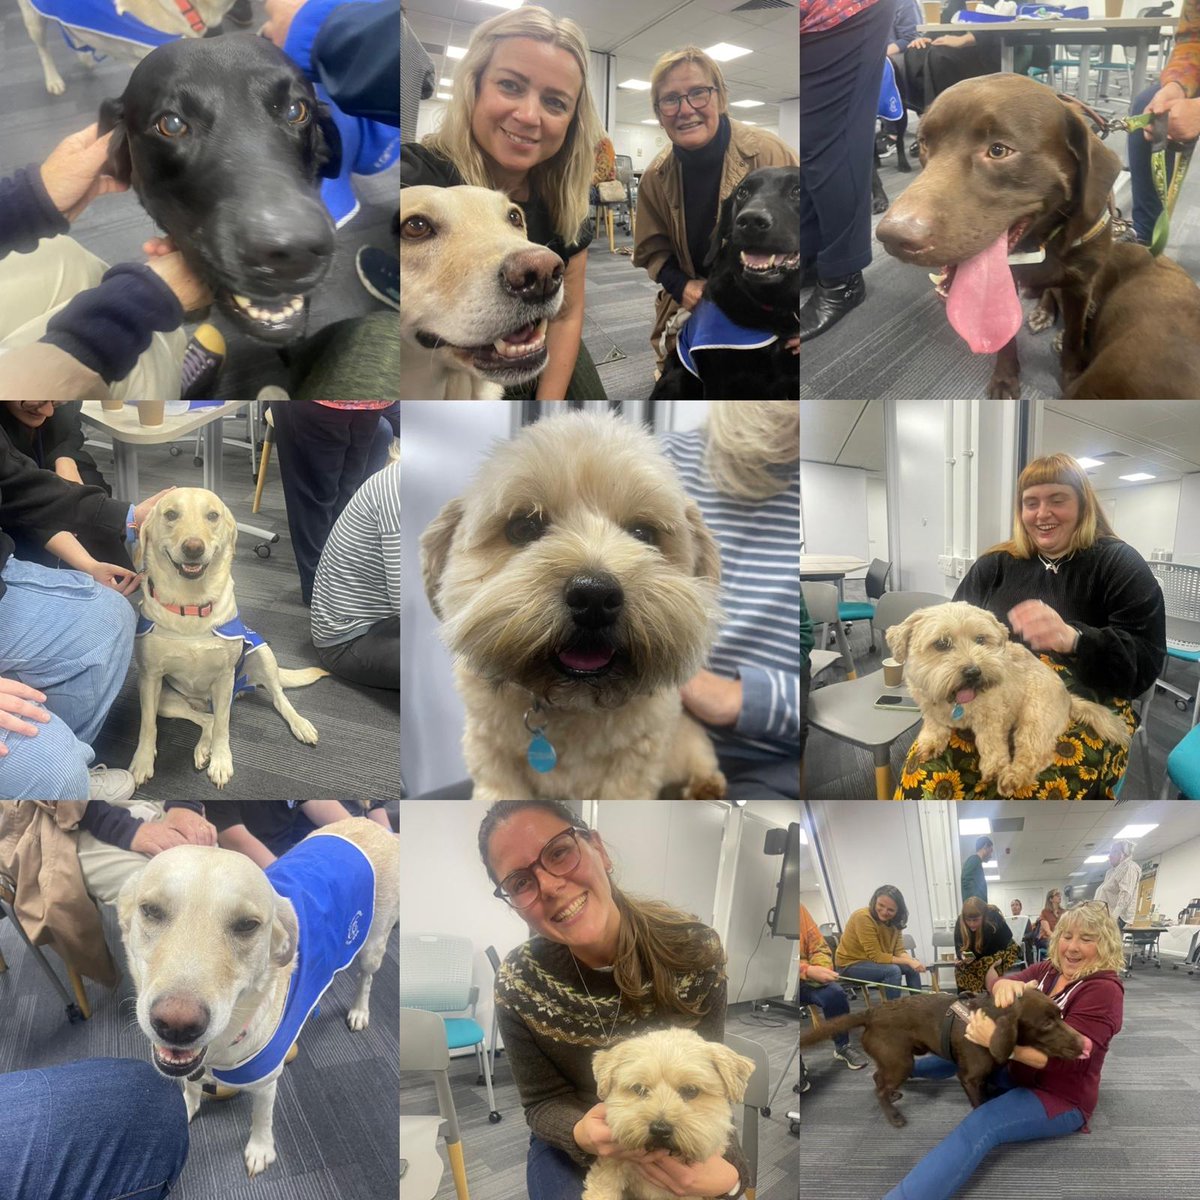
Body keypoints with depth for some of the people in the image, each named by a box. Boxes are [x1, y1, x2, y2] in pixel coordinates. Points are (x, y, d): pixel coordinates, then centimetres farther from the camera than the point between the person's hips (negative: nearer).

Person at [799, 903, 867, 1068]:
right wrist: (809, 971, -33)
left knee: (835, 994, -21)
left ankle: (842, 1046, 3)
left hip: (807, 979, 4)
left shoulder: (800, 909, 0)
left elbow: (818, 946, 4)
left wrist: (820, 969, -18)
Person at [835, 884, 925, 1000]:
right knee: (893, 970, -27)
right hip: (851, 965, -8)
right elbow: (876, 956, -26)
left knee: (912, 968, -3)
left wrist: (912, 961, -28)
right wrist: (908, 961, -29)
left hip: (872, 962, 8)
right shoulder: (863, 917, -26)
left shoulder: (893, 921, -3)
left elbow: (899, 951, -6)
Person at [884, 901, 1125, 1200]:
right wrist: (1004, 984, -31)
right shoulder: (1048, 970, 2)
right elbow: (994, 982, -5)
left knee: (978, 1127, -30)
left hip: (1059, 1097, -9)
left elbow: (1064, 1058, -30)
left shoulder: (1103, 990, -22)